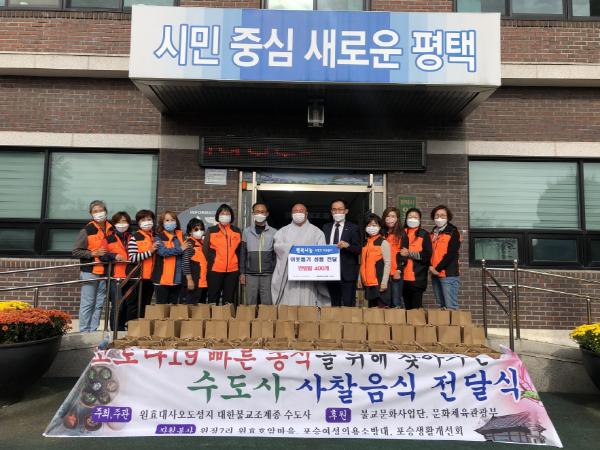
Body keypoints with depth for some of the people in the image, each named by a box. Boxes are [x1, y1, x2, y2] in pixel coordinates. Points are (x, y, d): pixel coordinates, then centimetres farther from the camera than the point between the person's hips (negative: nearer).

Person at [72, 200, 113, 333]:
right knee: (87, 303, -1)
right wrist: (93, 253, -14)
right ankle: (84, 332, 7)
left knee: (99, 304, 9)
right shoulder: (87, 230, -5)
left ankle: (93, 331, 18)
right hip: (90, 272, -5)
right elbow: (76, 251, -6)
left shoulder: (111, 229, 9)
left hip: (104, 272, 5)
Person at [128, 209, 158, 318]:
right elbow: (132, 258, -16)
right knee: (134, 306, 3)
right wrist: (149, 252, -18)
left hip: (150, 277, 6)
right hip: (137, 277, -5)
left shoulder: (155, 237, 12)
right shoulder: (135, 237, -6)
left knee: (145, 306, 13)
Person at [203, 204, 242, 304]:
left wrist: (239, 267, 7)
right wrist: (210, 264, 0)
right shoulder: (211, 231, 5)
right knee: (213, 299, 4)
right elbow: (206, 250, 4)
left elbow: (240, 251, 12)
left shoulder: (237, 231, 10)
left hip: (233, 271, 2)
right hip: (215, 270, -1)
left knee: (229, 299, 7)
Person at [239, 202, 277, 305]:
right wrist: (242, 273, 3)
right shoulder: (247, 232, 7)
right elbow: (242, 254, 8)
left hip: (268, 275, -1)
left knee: (267, 304, 0)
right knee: (250, 304, 4)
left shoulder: (273, 232, 4)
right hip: (251, 275, 1)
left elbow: (276, 255, 6)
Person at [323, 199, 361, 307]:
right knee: (334, 305, 10)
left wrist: (347, 245, -21)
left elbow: (358, 249, -3)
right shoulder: (326, 227, 15)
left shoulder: (353, 228, 3)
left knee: (348, 305, -6)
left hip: (347, 273, -4)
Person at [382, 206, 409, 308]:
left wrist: (399, 270, -10)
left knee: (396, 302, -4)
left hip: (396, 272, -4)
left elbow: (403, 253, -2)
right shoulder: (382, 234, 14)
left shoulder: (402, 234, 3)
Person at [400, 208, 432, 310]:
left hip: (418, 277, -4)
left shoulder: (424, 235, 4)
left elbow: (427, 255, -5)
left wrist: (409, 253, -10)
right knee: (407, 307, 9)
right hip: (404, 277, 4)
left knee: (416, 307, -4)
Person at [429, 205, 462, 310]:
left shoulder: (453, 232, -2)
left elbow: (451, 254, -12)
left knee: (450, 307, -9)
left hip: (448, 274, -7)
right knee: (441, 306, 12)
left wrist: (438, 269, -12)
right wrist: (430, 266, -3)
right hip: (435, 274, 7)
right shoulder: (433, 233, 18)